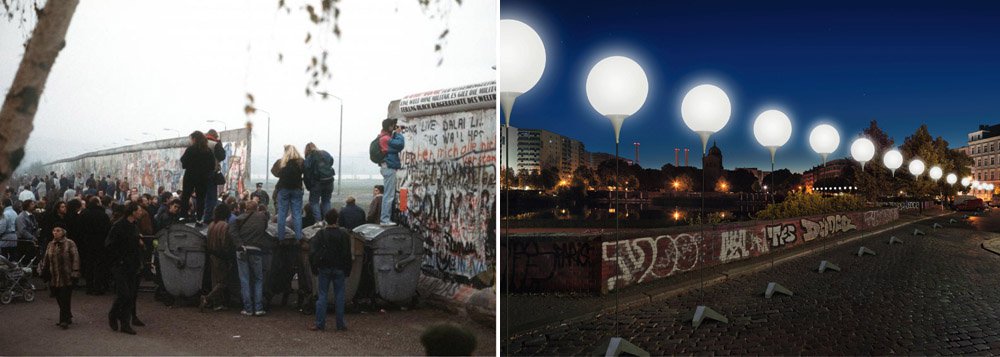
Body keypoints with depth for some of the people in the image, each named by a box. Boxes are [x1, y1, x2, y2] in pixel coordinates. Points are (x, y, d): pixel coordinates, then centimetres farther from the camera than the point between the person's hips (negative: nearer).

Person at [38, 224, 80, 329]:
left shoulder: (70, 244, -5)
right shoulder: (50, 245, 11)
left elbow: (75, 259, -8)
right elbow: (45, 259, 20)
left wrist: (75, 272, -13)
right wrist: (42, 271, 14)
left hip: (66, 278, -5)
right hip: (54, 278, 6)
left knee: (65, 300, -7)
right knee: (60, 300, 10)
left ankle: (64, 320, -2)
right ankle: (67, 318, 22)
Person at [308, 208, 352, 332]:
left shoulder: (320, 234, -5)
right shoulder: (344, 234, -5)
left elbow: (312, 252, -7)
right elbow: (347, 255, -2)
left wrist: (314, 268, 2)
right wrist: (347, 270, 5)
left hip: (324, 269, 0)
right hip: (339, 270, 0)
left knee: (322, 295, 4)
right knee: (339, 295, 6)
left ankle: (320, 323, 4)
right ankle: (340, 324, 9)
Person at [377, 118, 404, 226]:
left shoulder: (385, 137, 17)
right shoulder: (385, 138, -16)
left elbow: (396, 144, 17)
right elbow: (400, 144, -23)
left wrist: (396, 133, 7)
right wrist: (399, 133, -9)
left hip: (388, 167, 11)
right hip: (389, 168, -11)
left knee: (388, 194, 14)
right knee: (389, 195, -10)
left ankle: (385, 218, 18)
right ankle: (385, 219, -9)